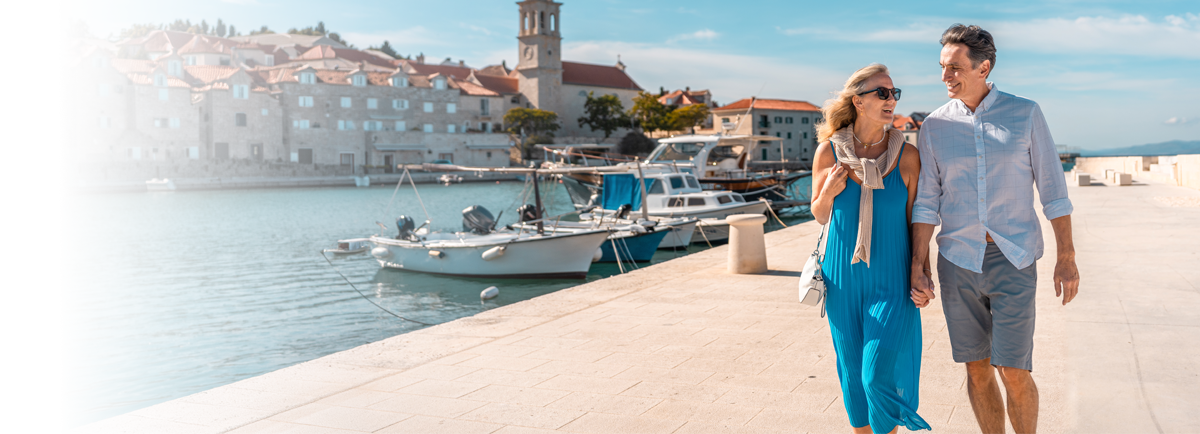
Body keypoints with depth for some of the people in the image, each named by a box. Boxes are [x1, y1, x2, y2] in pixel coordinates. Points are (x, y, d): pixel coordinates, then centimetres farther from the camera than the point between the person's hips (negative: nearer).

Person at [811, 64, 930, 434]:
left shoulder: (906, 156, -6)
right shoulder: (829, 151, -4)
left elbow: (916, 219, 1)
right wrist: (828, 192, -14)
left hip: (891, 281, -2)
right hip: (843, 278, 2)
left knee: (879, 374, -8)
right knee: (852, 371, 13)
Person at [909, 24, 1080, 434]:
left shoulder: (1025, 114, -1)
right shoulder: (934, 126, 3)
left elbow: (1052, 188, 2)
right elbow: (926, 202, 1)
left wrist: (1066, 257, 0)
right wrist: (918, 266, -6)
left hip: (1013, 260, -2)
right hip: (958, 260, 2)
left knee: (1013, 372, -5)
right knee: (977, 369, 7)